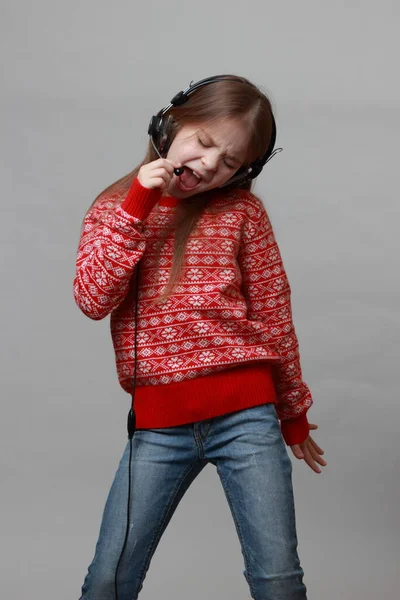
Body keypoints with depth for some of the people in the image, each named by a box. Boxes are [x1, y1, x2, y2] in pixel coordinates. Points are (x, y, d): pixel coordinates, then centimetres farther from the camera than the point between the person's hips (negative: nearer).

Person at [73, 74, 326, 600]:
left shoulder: (241, 210, 1)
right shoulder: (113, 207, 7)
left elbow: (273, 315, 6)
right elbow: (93, 301, -8)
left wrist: (294, 415, 11)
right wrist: (137, 206, -13)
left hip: (246, 414, -1)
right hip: (159, 424, 2)